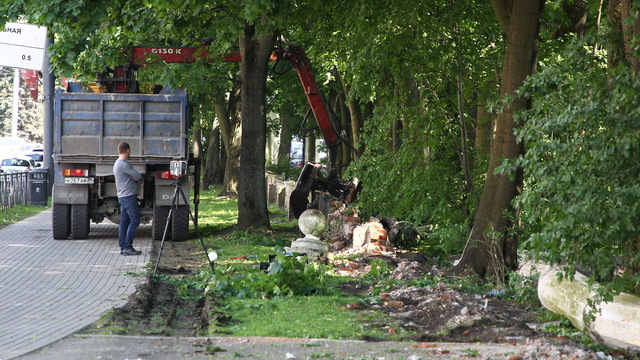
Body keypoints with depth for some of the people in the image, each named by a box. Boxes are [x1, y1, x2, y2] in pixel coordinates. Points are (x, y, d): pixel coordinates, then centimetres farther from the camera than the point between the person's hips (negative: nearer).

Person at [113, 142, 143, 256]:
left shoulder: (117, 163, 17)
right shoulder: (124, 164, -16)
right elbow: (139, 177, -15)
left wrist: (134, 178, 0)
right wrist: (135, 178, 5)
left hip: (122, 196, 10)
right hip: (129, 196, -10)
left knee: (124, 222, 9)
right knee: (134, 221, -9)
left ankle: (123, 247, 9)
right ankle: (127, 247, -12)